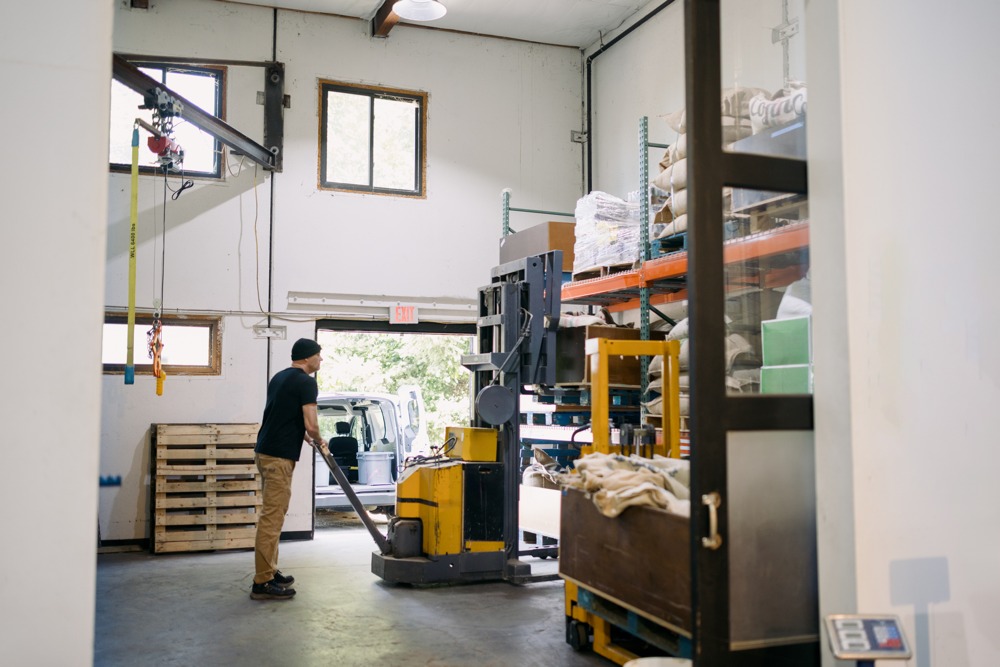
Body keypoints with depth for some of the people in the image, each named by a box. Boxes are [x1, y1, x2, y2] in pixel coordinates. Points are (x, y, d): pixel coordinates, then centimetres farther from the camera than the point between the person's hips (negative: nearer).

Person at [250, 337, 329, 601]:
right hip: (279, 456, -10)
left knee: (272, 515, 16)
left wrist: (307, 437, 36)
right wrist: (319, 442, 5)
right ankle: (262, 582, -4)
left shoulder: (279, 377, 18)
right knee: (272, 517, -7)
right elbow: (310, 425, -16)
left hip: (266, 450, 10)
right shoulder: (306, 382, -11)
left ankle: (269, 571, 23)